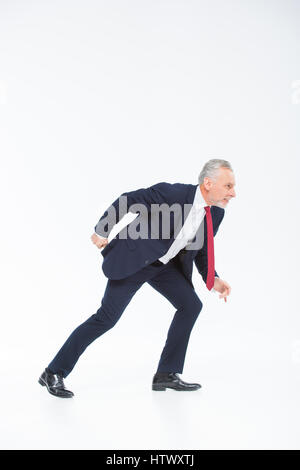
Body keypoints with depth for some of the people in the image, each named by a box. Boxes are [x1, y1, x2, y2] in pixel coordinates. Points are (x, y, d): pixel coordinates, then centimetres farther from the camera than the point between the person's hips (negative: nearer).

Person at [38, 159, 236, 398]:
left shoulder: (216, 213, -3)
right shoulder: (173, 192, -24)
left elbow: (201, 252, 9)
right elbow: (127, 200, -15)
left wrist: (213, 280, -6)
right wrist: (102, 230, -12)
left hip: (165, 264, 7)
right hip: (134, 259, -7)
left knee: (191, 305, -4)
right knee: (107, 317, -9)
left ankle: (167, 374, 8)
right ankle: (54, 373, 2)